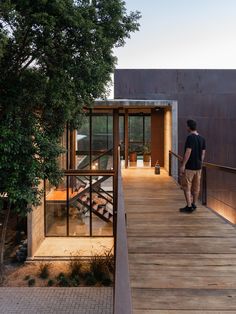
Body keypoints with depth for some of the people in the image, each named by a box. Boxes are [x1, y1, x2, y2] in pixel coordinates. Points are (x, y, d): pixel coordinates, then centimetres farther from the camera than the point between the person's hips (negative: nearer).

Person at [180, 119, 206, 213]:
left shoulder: (190, 137, -15)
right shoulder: (202, 138, 8)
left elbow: (188, 152, -20)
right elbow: (203, 153, 11)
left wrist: (183, 165, -17)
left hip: (189, 167, -7)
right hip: (198, 167, 8)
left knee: (186, 187, 1)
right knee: (196, 187, 13)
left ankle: (189, 206, 1)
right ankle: (194, 205, 22)